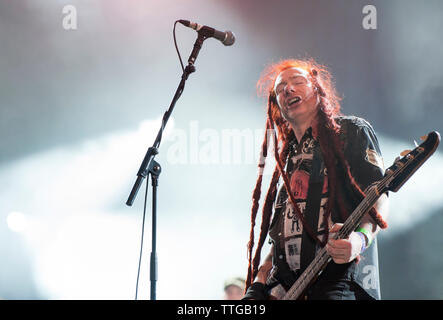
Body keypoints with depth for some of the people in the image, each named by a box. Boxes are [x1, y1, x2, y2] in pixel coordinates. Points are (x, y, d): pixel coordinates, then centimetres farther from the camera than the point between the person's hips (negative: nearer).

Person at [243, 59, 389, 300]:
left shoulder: (351, 130, 9)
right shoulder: (286, 159, 26)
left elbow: (379, 200, -2)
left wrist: (360, 238, -22)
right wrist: (259, 280, 11)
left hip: (340, 277, -5)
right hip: (284, 284, 5)